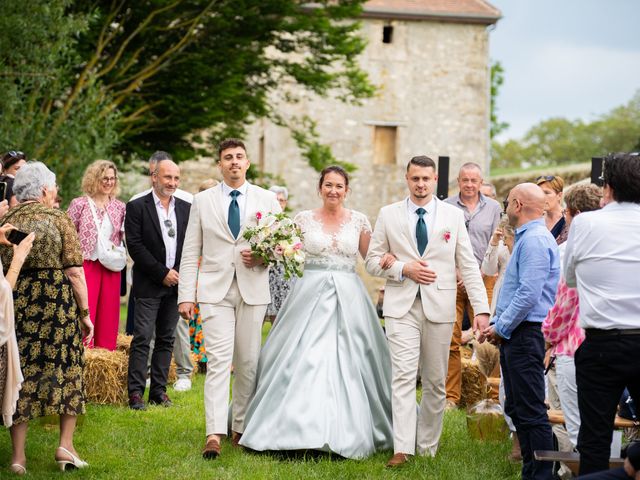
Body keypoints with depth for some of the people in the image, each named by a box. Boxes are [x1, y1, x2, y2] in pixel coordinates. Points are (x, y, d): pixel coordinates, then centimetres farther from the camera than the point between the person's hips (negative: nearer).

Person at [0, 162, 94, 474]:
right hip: (59, 304, -3)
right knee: (66, 369, 12)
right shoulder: (59, 219, -2)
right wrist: (85, 312, -1)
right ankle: (66, 445, 8)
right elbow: (74, 272, -7)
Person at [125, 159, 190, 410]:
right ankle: (136, 392, -6)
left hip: (176, 283, 5)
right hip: (149, 285, -5)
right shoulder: (137, 207, -3)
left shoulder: (186, 209, 11)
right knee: (142, 339, -8)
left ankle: (159, 390, 13)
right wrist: (162, 273, -12)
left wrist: (183, 275, -3)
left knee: (166, 339, 7)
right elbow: (135, 246, -10)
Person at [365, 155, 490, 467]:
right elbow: (373, 261, 6)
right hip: (402, 307, -1)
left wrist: (481, 309, -5)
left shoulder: (454, 216, 5)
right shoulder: (388, 215, 5)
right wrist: (404, 269, -12)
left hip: (439, 308, 1)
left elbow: (468, 265, 3)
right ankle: (402, 448, -14)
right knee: (403, 376, -10)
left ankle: (428, 447, 17)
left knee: (435, 381, 6)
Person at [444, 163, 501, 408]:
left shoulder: (493, 208, 9)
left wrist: (481, 273, -4)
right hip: (450, 279, 0)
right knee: (450, 339, -3)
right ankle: (451, 395, 4)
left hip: (483, 279, 1)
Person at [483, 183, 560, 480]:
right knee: (516, 408, 14)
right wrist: (497, 322, 13)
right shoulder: (526, 238, 19)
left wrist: (502, 328, -14)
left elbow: (529, 295, -23)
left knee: (531, 411, -8)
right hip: (515, 334, 11)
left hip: (526, 333, -11)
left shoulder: (534, 240, -15)